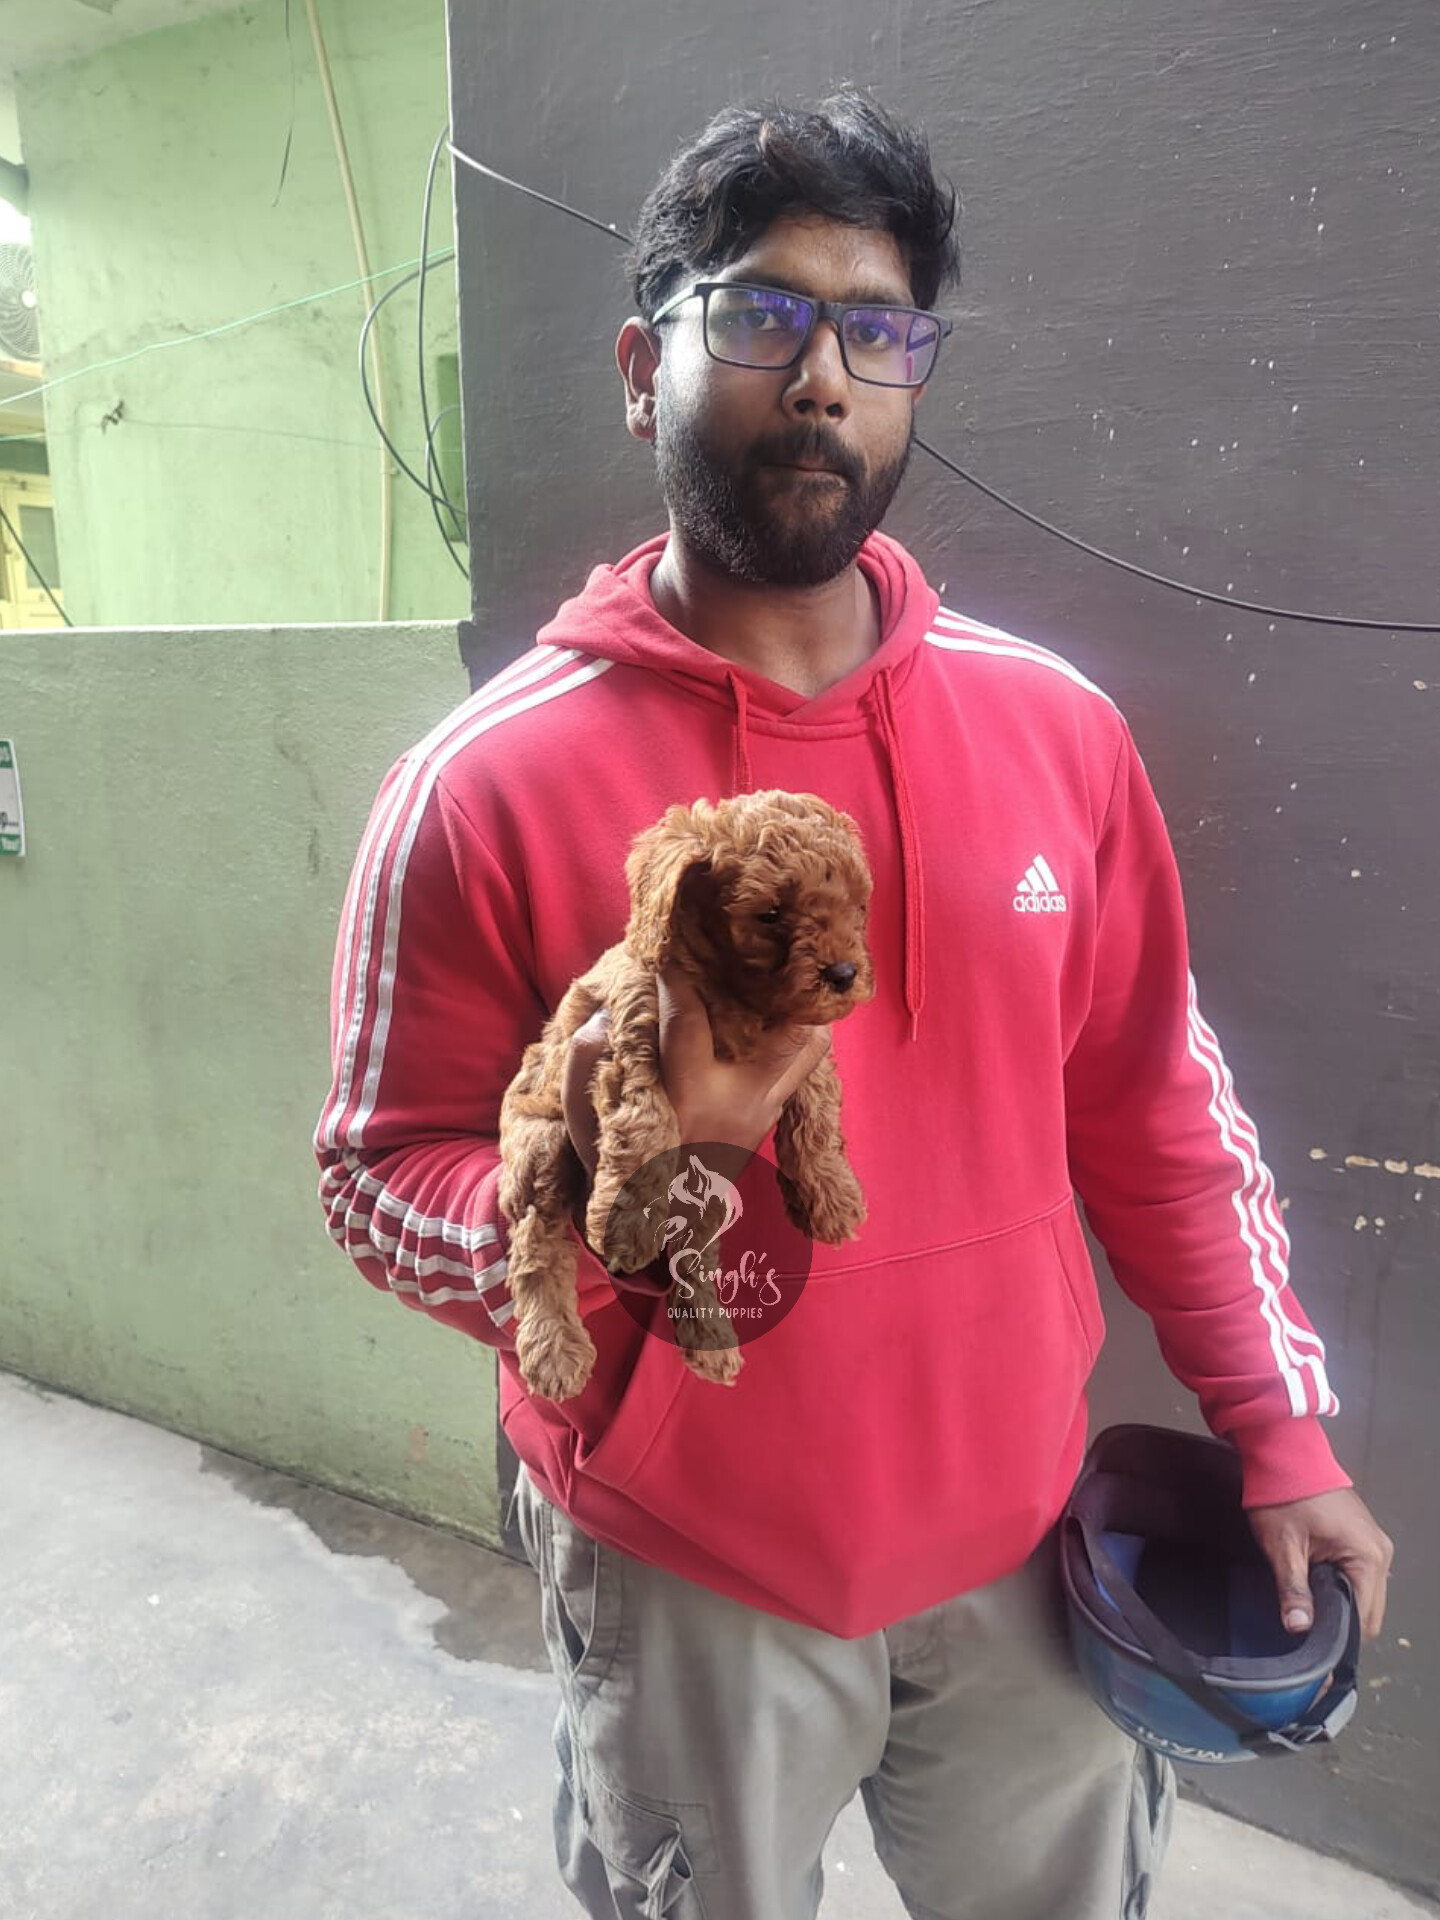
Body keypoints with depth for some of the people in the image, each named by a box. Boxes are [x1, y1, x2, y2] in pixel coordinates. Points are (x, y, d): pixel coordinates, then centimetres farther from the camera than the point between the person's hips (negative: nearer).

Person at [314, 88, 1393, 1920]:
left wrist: (1277, 1421, 2)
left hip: (1022, 1541, 3)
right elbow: (380, 1171, -10)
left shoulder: (1054, 727, -5)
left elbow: (1157, 1108, 2)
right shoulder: (489, 782, -16)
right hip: (685, 1582, -2)